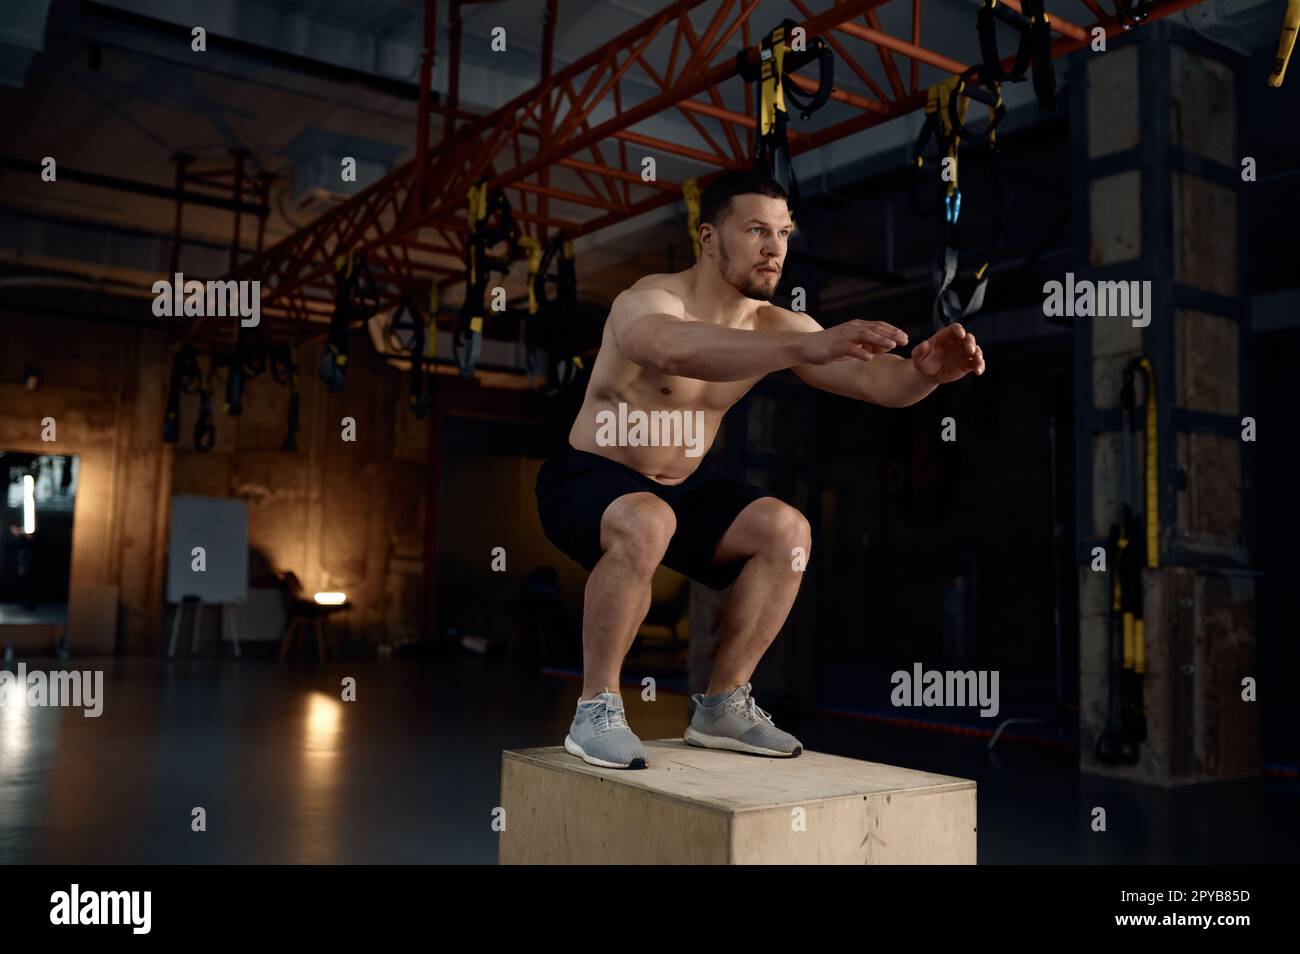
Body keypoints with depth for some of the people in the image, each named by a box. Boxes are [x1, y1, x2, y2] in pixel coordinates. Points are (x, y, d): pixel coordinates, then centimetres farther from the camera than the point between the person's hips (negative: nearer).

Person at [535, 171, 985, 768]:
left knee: (787, 530, -14)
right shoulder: (649, 301, -22)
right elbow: (678, 350, -48)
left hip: (684, 488, 6)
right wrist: (807, 347, -58)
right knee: (647, 525, -38)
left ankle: (722, 705, 0)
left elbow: (875, 379, -13)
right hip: (589, 478, -6)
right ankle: (595, 709, -19)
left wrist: (925, 370, -36)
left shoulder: (775, 326, -3)